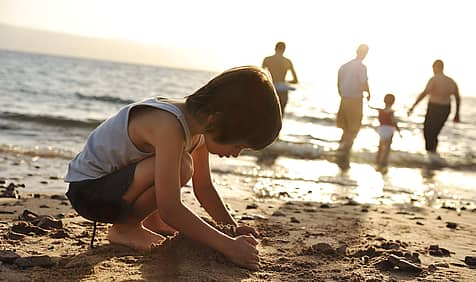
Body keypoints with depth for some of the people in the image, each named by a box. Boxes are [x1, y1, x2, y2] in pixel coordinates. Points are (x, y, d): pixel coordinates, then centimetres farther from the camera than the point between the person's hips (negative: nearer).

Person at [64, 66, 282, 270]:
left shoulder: (198, 121, -5)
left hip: (116, 176, 9)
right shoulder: (168, 126, -32)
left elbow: (203, 188, 6)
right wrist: (227, 245, -32)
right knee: (180, 167, -30)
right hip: (86, 188, -9)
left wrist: (234, 228, -3)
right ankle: (123, 228, -10)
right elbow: (170, 210, -35)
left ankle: (151, 220, 16)